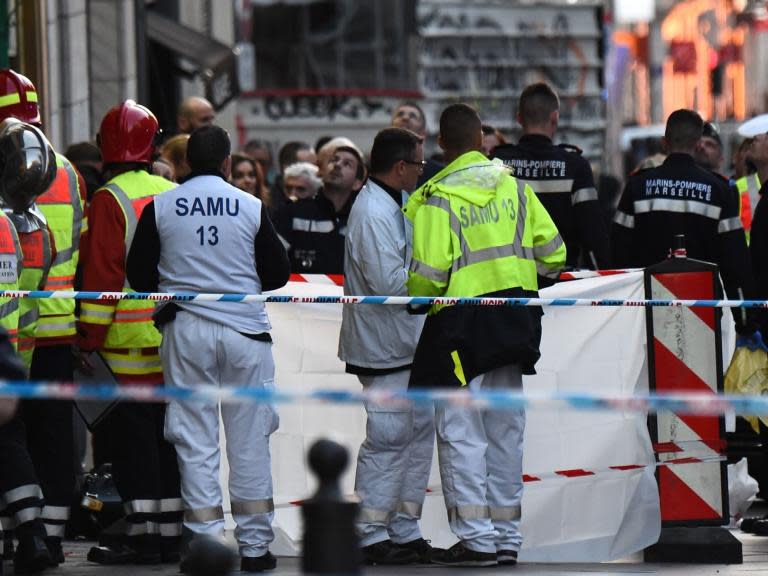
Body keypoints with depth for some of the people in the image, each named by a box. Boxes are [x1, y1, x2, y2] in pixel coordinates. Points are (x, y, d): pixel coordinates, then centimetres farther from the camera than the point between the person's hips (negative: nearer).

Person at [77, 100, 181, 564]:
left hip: (130, 341, -6)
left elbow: (103, 275, -15)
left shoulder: (111, 199, -11)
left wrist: (89, 338, -10)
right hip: (175, 340, 6)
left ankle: (142, 535, -4)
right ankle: (171, 534, 14)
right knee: (169, 434, 11)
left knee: (132, 436, -2)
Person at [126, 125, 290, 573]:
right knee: (250, 441, 8)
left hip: (185, 333, 0)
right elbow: (278, 274, 0)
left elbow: (139, 275, 1)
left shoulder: (160, 208, -3)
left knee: (195, 441, 5)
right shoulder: (253, 208, -5)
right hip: (245, 332, 0)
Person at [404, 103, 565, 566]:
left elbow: (429, 274, -16)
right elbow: (553, 253, 5)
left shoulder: (435, 199, -9)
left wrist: (419, 303, 5)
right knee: (506, 429, 12)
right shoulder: (515, 187, 5)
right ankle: (507, 537, 17)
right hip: (516, 321, 5)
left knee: (460, 431, -1)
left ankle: (477, 537, -4)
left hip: (462, 321, -5)